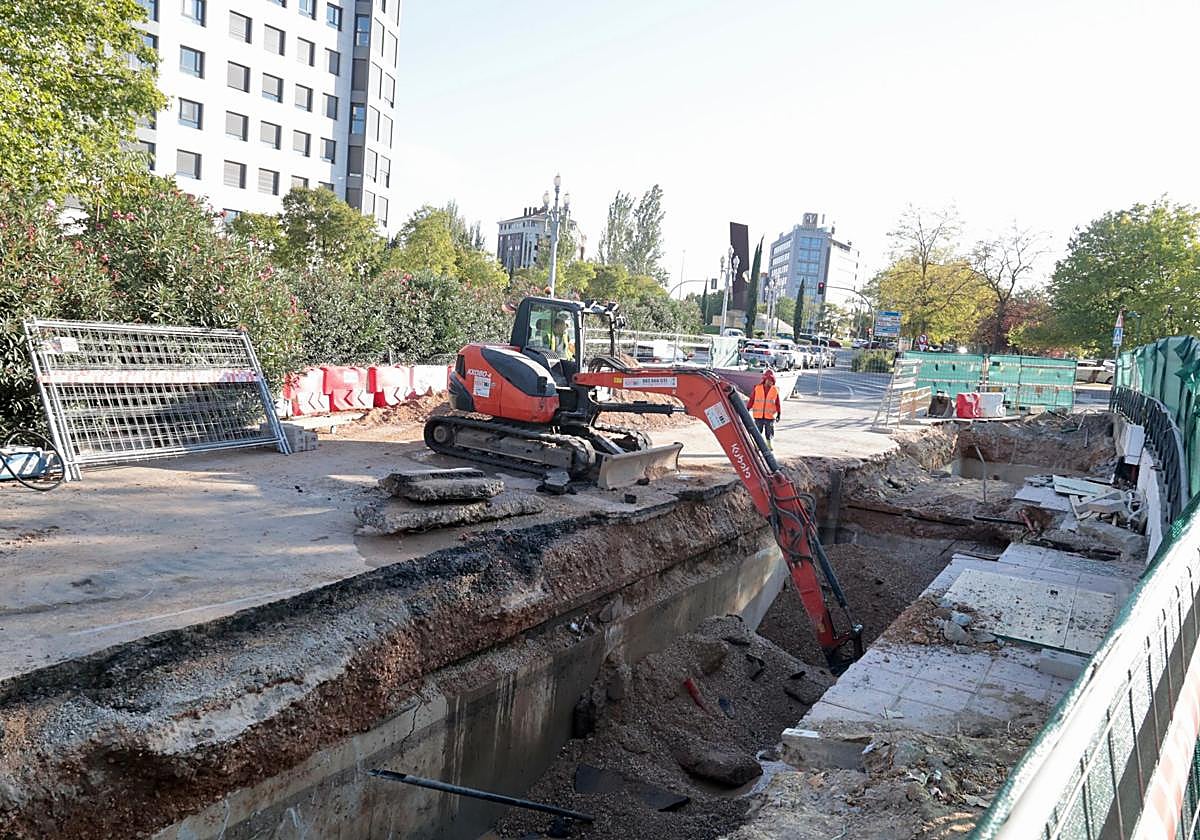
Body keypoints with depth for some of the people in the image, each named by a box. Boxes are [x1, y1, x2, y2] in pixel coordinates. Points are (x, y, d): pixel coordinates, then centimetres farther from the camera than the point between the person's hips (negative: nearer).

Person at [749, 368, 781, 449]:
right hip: (758, 416, 0)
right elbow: (752, 400, 5)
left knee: (769, 435, 5)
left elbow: (777, 403, 5)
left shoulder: (775, 390, 1)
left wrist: (778, 414, 3)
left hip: (770, 416, 0)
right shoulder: (757, 388, -1)